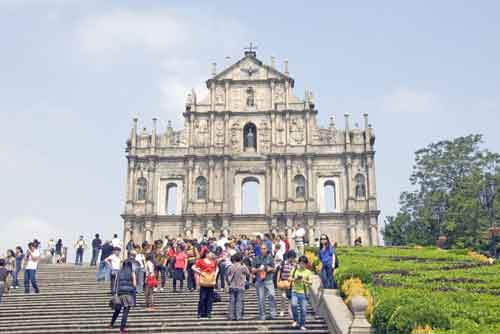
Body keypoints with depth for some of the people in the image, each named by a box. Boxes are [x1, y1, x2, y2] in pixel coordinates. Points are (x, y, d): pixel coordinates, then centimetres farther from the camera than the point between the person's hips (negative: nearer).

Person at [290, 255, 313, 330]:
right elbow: (290, 279, 8)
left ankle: (302, 325, 15)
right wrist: (295, 279, -12)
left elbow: (311, 282, -1)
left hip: (303, 293, 0)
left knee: (303, 309, 0)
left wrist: (304, 280, -18)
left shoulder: (308, 272, 3)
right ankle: (296, 320, 2)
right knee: (294, 305, -21)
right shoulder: (295, 270, 7)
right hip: (295, 291, 0)